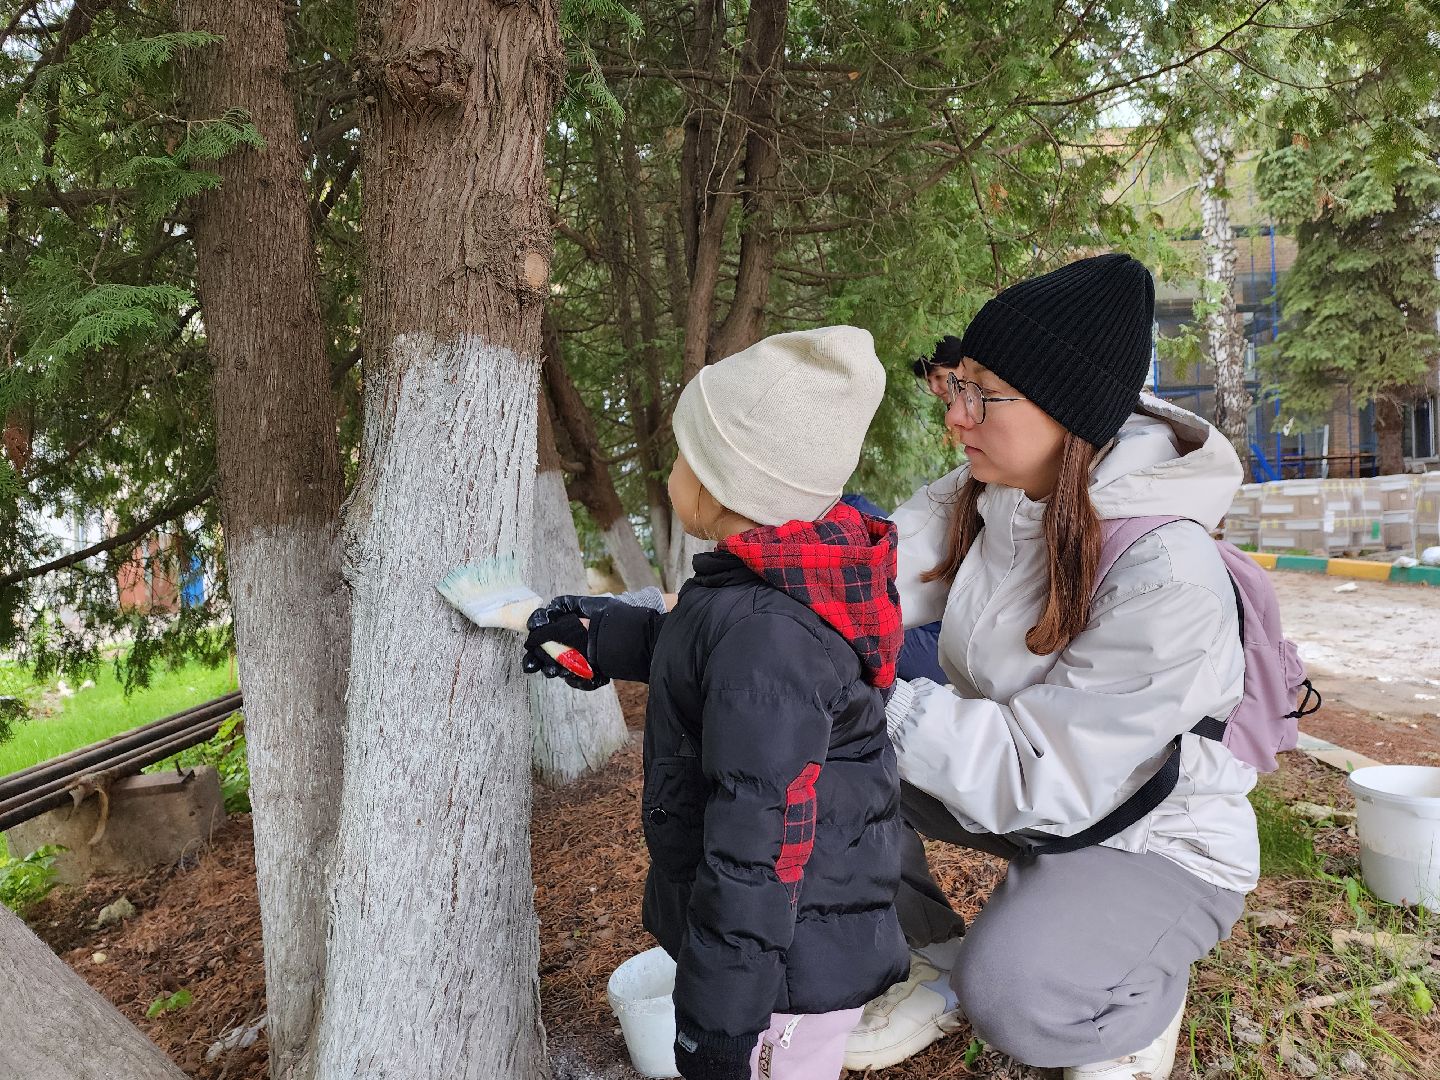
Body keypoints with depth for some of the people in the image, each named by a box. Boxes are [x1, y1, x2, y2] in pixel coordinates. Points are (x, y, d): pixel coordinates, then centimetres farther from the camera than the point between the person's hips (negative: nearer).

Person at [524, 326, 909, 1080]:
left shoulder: (764, 634, -32)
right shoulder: (788, 588, -2)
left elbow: (760, 844, -29)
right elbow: (707, 663, 18)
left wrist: (720, 1017, -21)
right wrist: (605, 635, 23)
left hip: (784, 966, -9)